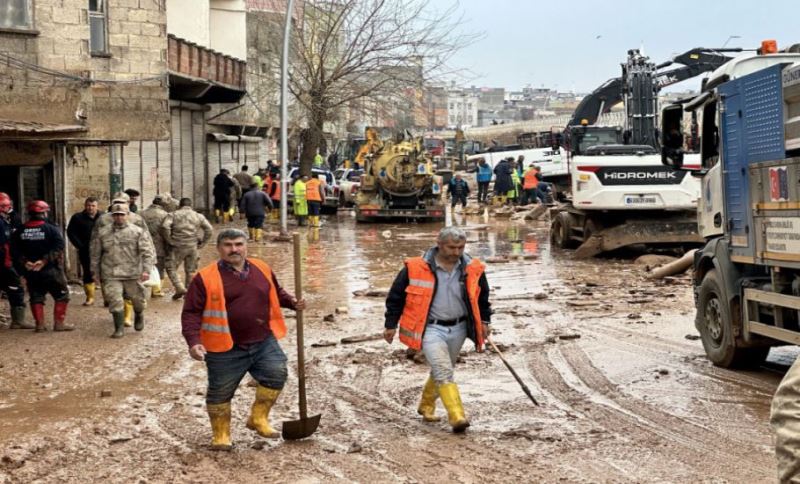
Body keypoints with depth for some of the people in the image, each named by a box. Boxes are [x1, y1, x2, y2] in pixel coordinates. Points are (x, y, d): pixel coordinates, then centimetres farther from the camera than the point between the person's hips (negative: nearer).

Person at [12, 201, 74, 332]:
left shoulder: (19, 232, 4)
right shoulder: (51, 229, -9)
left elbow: (15, 251, -2)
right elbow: (59, 246, -21)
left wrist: (24, 262, -6)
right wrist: (45, 260, -21)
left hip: (31, 272, 4)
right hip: (51, 270, -4)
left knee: (36, 298, 13)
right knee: (62, 296, 7)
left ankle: (40, 324, 10)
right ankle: (59, 323, 2)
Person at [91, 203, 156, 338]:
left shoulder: (138, 232, -1)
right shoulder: (103, 233, 7)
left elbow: (148, 252, -7)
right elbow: (95, 254, 15)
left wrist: (146, 270, -17)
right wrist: (95, 272, 14)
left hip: (133, 273, -1)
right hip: (111, 275, 1)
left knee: (137, 299, 11)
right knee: (115, 301, -7)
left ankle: (139, 316, 42)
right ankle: (119, 328, 4)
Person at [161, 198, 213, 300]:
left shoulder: (174, 215, 2)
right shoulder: (198, 216, 10)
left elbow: (165, 227, -14)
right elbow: (209, 230, 4)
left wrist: (169, 240, -5)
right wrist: (202, 243, 9)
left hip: (177, 246, -3)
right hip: (192, 247, 3)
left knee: (171, 267, 5)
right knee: (191, 270, 13)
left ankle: (180, 288, -10)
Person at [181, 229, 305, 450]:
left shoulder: (262, 269, 6)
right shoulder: (205, 278, -10)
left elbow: (276, 293, 24)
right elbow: (191, 313, -9)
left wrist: (292, 302, 4)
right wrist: (194, 342, -21)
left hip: (264, 343, 4)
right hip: (226, 349, -3)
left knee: (276, 374, -8)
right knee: (220, 392, 5)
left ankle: (258, 418, 13)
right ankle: (221, 434, 27)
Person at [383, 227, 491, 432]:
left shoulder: (472, 270, -2)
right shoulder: (417, 268, -12)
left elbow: (482, 297, 17)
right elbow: (396, 296, -1)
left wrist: (484, 321, 12)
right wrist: (390, 325, 1)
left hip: (458, 329, 4)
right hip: (430, 328, -4)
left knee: (440, 371, 18)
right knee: (444, 371, -18)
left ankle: (426, 405, 40)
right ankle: (457, 416, -23)